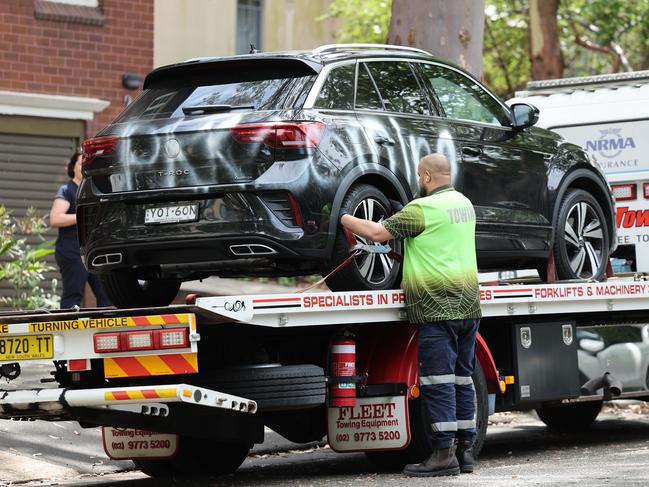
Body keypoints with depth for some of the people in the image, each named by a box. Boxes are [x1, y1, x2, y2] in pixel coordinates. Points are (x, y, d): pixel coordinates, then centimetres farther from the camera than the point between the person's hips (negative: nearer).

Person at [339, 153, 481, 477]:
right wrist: (401, 213, 28)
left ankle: (444, 454, -9)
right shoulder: (463, 203, 15)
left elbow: (378, 233, -13)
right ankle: (465, 450, 13)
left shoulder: (422, 209, -11)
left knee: (439, 381, -7)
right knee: (462, 378, 11)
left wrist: (344, 218, 2)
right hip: (468, 304, 8)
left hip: (438, 307, -8)